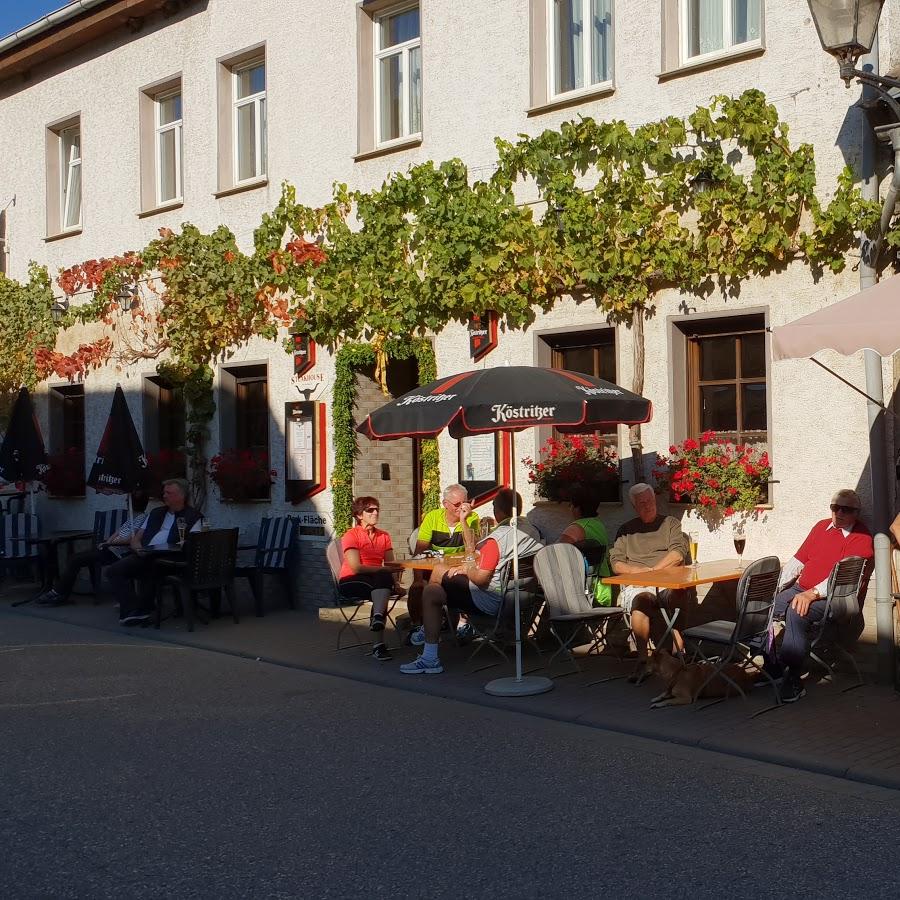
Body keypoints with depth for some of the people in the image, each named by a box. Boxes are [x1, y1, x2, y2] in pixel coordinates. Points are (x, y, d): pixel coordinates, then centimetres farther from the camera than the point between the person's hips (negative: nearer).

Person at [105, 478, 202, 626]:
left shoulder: (192, 516, 11)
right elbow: (135, 539, 26)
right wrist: (139, 548, 2)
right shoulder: (156, 513, 30)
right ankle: (133, 610, -24)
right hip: (145, 555, 6)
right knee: (112, 571, -18)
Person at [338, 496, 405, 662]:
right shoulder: (351, 535, -2)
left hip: (378, 580, 4)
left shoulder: (384, 536, 14)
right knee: (383, 578, -33)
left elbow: (391, 566, 4)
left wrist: (395, 583, -16)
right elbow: (356, 567, -14)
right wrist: (383, 570, -23)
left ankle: (378, 617, -48)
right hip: (351, 582, -4)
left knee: (385, 580, -31)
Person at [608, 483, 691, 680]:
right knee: (642, 598, -38)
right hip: (636, 586, 1)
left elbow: (678, 554, 4)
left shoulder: (670, 524, 21)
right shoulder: (627, 530, 24)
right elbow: (616, 564, 13)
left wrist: (653, 571, -8)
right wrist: (639, 571, -5)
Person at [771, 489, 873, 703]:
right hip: (800, 590, 7)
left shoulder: (862, 538, -5)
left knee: (796, 613, -35)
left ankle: (794, 682, -31)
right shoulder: (821, 527, 17)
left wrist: (813, 593, -29)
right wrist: (775, 586, 4)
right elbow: (797, 560, 17)